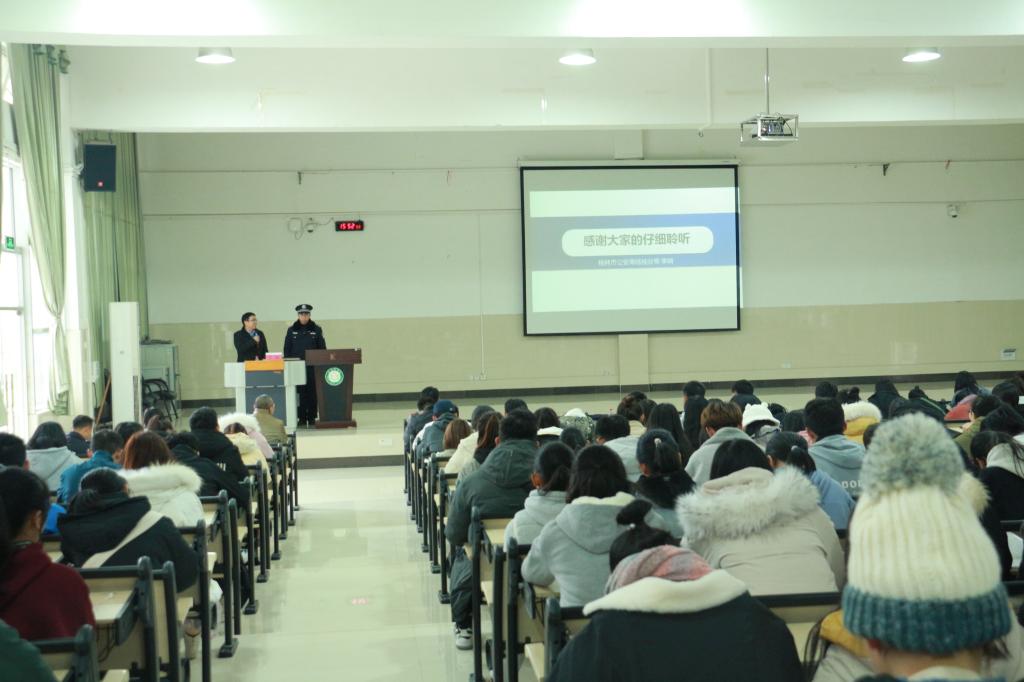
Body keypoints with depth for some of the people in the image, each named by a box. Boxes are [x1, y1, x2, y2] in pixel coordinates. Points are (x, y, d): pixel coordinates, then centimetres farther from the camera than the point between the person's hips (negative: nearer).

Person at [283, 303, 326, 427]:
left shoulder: (316, 330, 4)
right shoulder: (291, 330, 6)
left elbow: (322, 348, 5)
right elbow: (287, 350, 7)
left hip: (313, 366, 0)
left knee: (313, 392, 1)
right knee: (300, 392, 1)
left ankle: (312, 417, 9)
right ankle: (302, 418, 6)